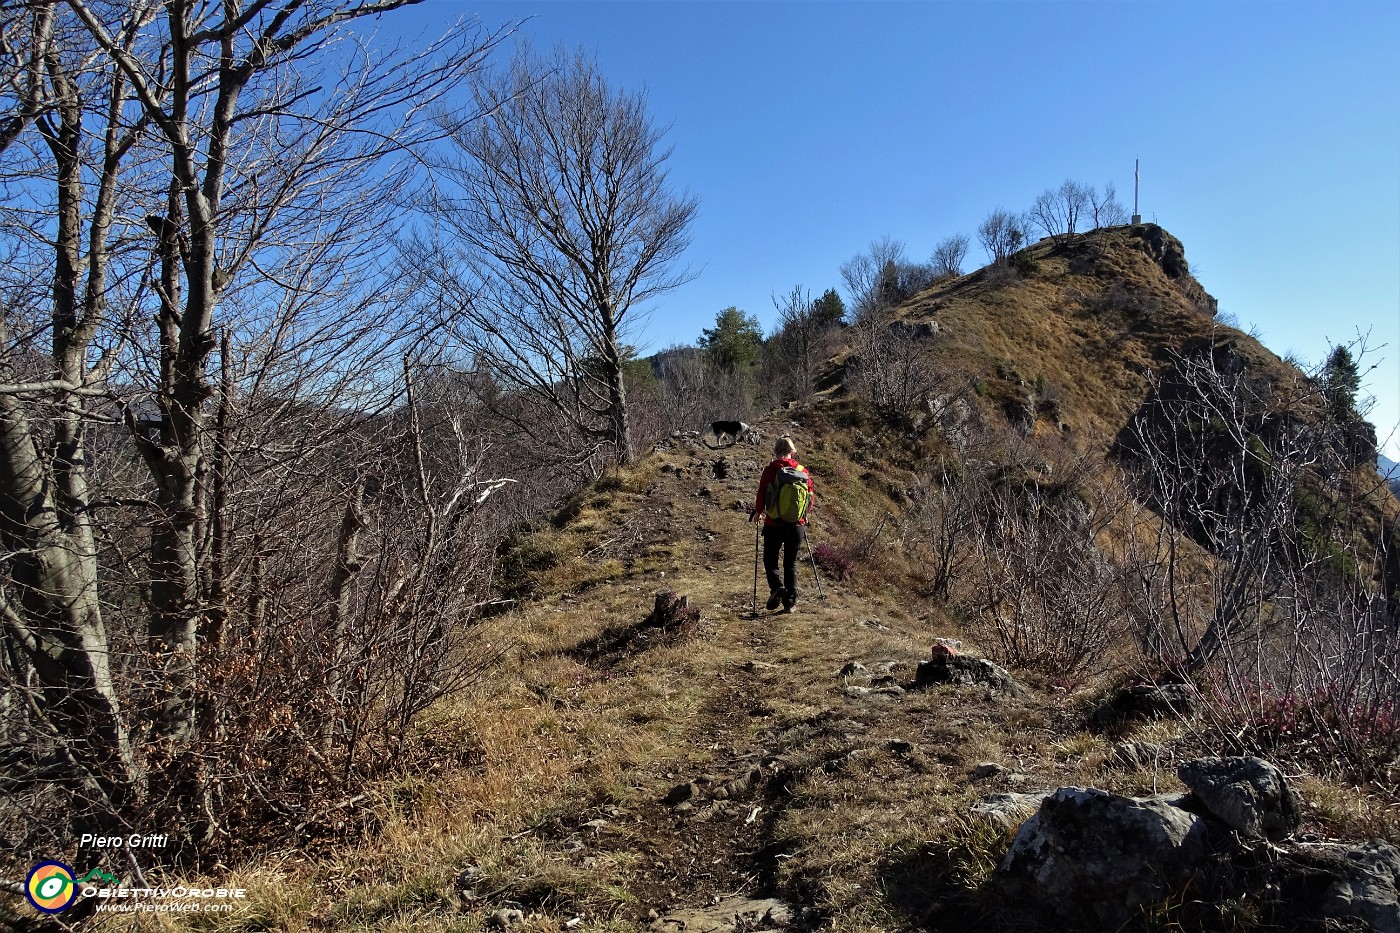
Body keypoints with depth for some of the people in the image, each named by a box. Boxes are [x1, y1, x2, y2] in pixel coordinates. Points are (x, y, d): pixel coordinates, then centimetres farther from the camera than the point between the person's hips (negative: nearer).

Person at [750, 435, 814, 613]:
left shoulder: (771, 470, -9)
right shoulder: (803, 471, 1)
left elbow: (761, 493, -8)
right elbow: (811, 496, 6)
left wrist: (758, 512, 10)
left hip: (774, 525, -3)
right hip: (797, 525, 3)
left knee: (770, 560, 13)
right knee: (791, 563, 14)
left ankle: (777, 587, -12)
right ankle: (790, 601, 11)